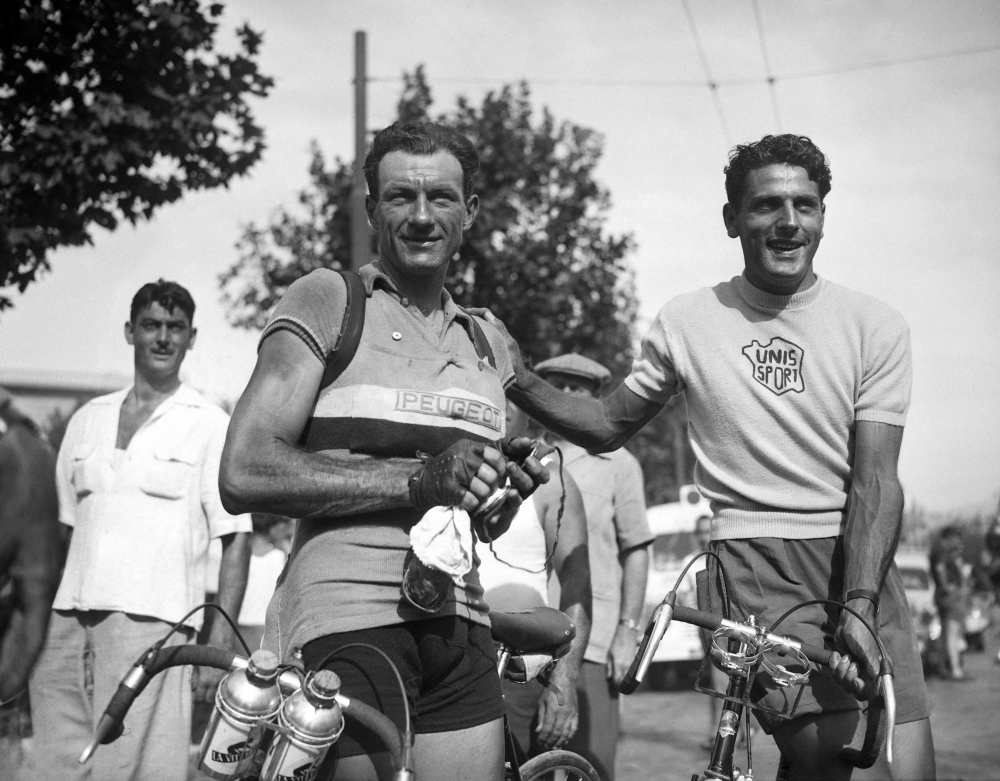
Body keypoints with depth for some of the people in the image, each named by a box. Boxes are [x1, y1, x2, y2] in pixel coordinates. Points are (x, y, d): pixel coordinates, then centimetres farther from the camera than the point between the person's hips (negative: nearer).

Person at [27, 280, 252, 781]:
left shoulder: (211, 426, 3)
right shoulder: (87, 420, 17)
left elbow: (236, 540, 0)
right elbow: (65, 528, 19)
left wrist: (220, 643, -8)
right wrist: (34, 627, 12)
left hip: (151, 622, -4)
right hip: (69, 623, 5)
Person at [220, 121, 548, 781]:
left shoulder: (489, 344, 20)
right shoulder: (327, 300, 0)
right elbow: (245, 475, -11)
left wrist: (509, 487, 4)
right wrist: (418, 480, -16)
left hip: (459, 624, 6)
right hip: (349, 618, -6)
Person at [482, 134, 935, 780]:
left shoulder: (875, 326, 3)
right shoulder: (687, 322, 7)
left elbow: (876, 481, -5)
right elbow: (609, 426, 18)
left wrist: (857, 606, -19)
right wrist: (519, 379, 1)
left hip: (858, 559, 2)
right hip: (752, 560, -2)